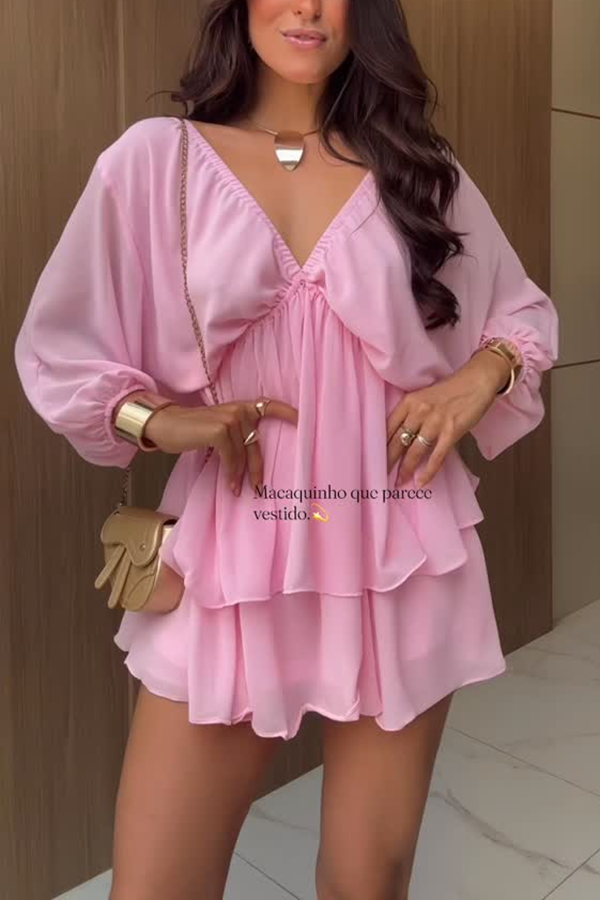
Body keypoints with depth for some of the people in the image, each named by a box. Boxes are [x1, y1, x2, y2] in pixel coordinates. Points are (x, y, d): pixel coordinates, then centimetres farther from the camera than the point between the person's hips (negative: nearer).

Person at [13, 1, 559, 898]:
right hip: (231, 551, -1)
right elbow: (56, 351, 5)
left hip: (397, 552, 2)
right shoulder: (155, 157, 1)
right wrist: (162, 420, -12)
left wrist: (478, 378, -4)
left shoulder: (421, 167, 7)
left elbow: (527, 315, 17)